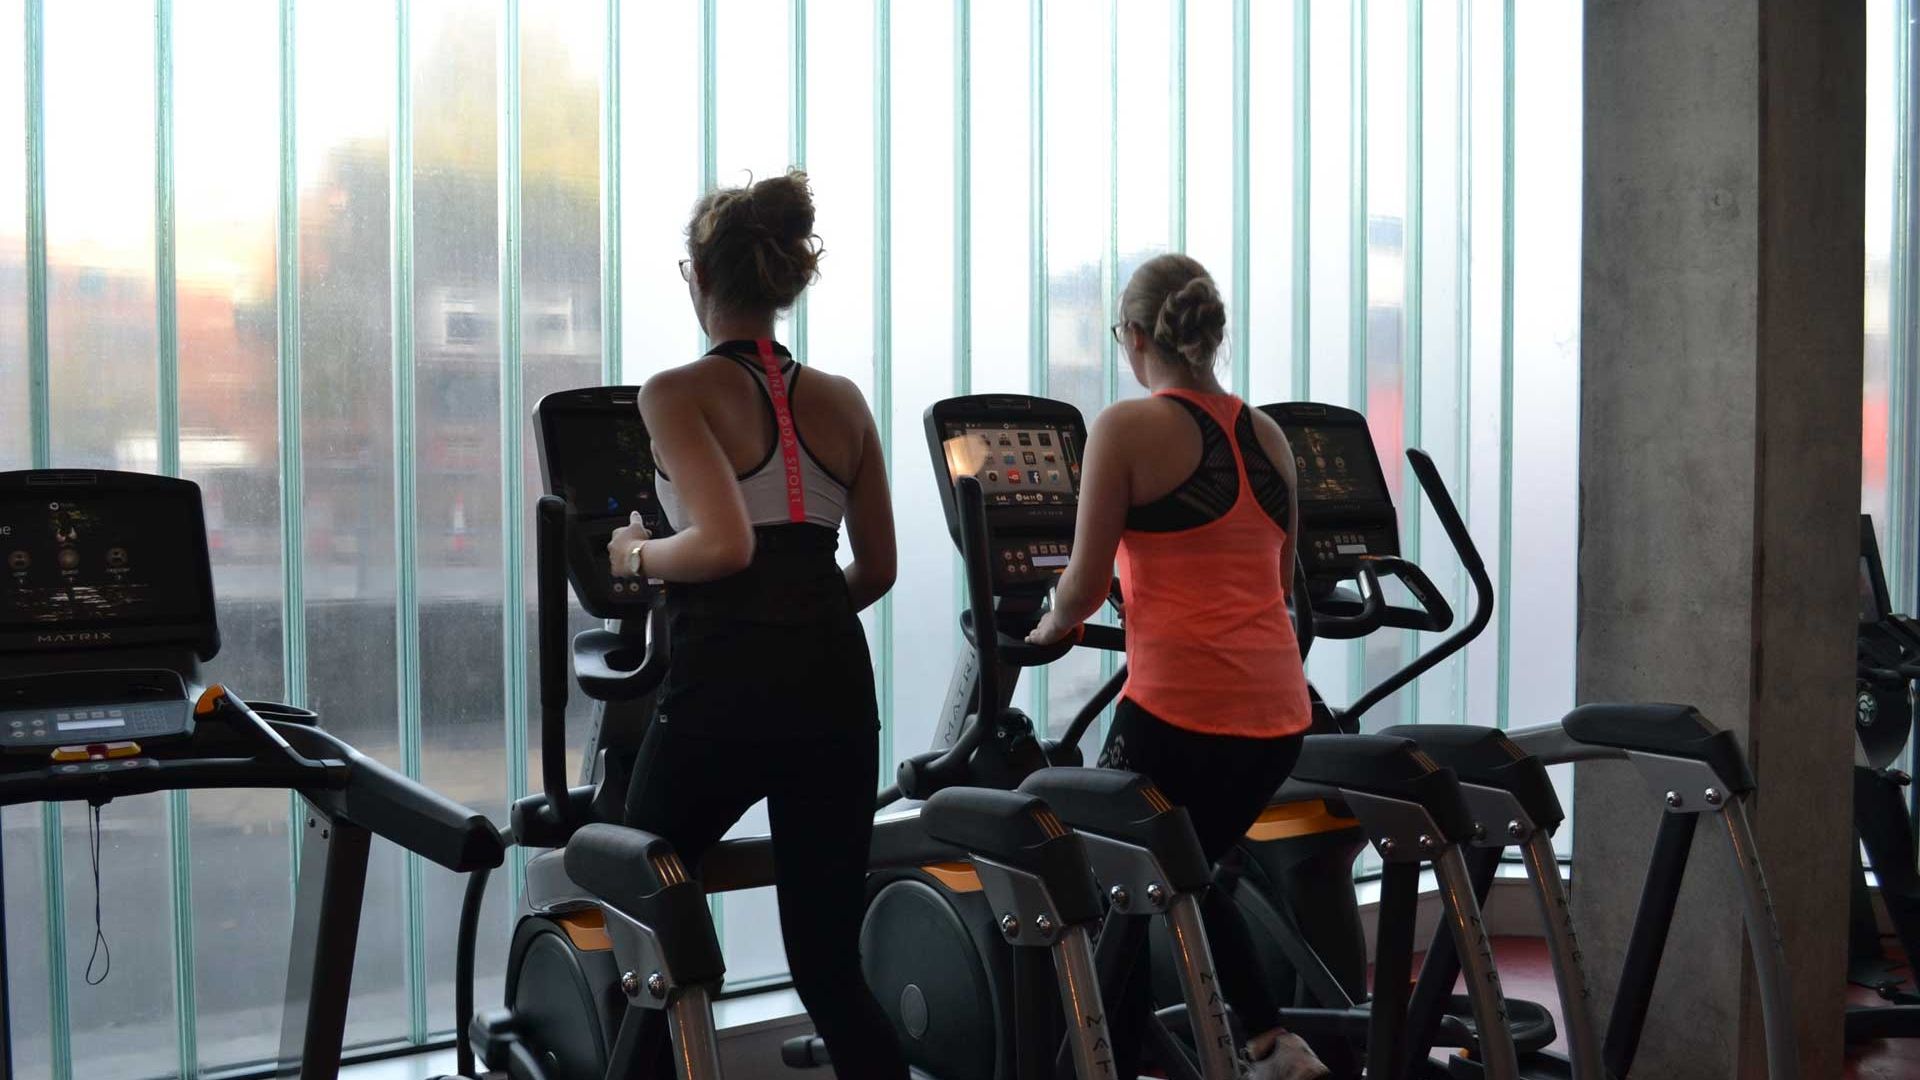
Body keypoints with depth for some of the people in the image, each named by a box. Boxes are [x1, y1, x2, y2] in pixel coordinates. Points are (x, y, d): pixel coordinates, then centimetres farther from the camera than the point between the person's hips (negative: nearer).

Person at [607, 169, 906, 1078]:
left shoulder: (678, 393, -5)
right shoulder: (841, 402, 11)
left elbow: (724, 544, -19)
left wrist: (639, 557, -1)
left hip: (724, 686, -5)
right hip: (834, 685, 5)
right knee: (828, 962, 11)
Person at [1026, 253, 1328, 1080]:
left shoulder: (1126, 429, -5)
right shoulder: (1267, 436, 13)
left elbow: (1086, 584, -5)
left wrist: (1050, 628, 15)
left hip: (1179, 704, -6)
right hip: (1277, 708, 6)